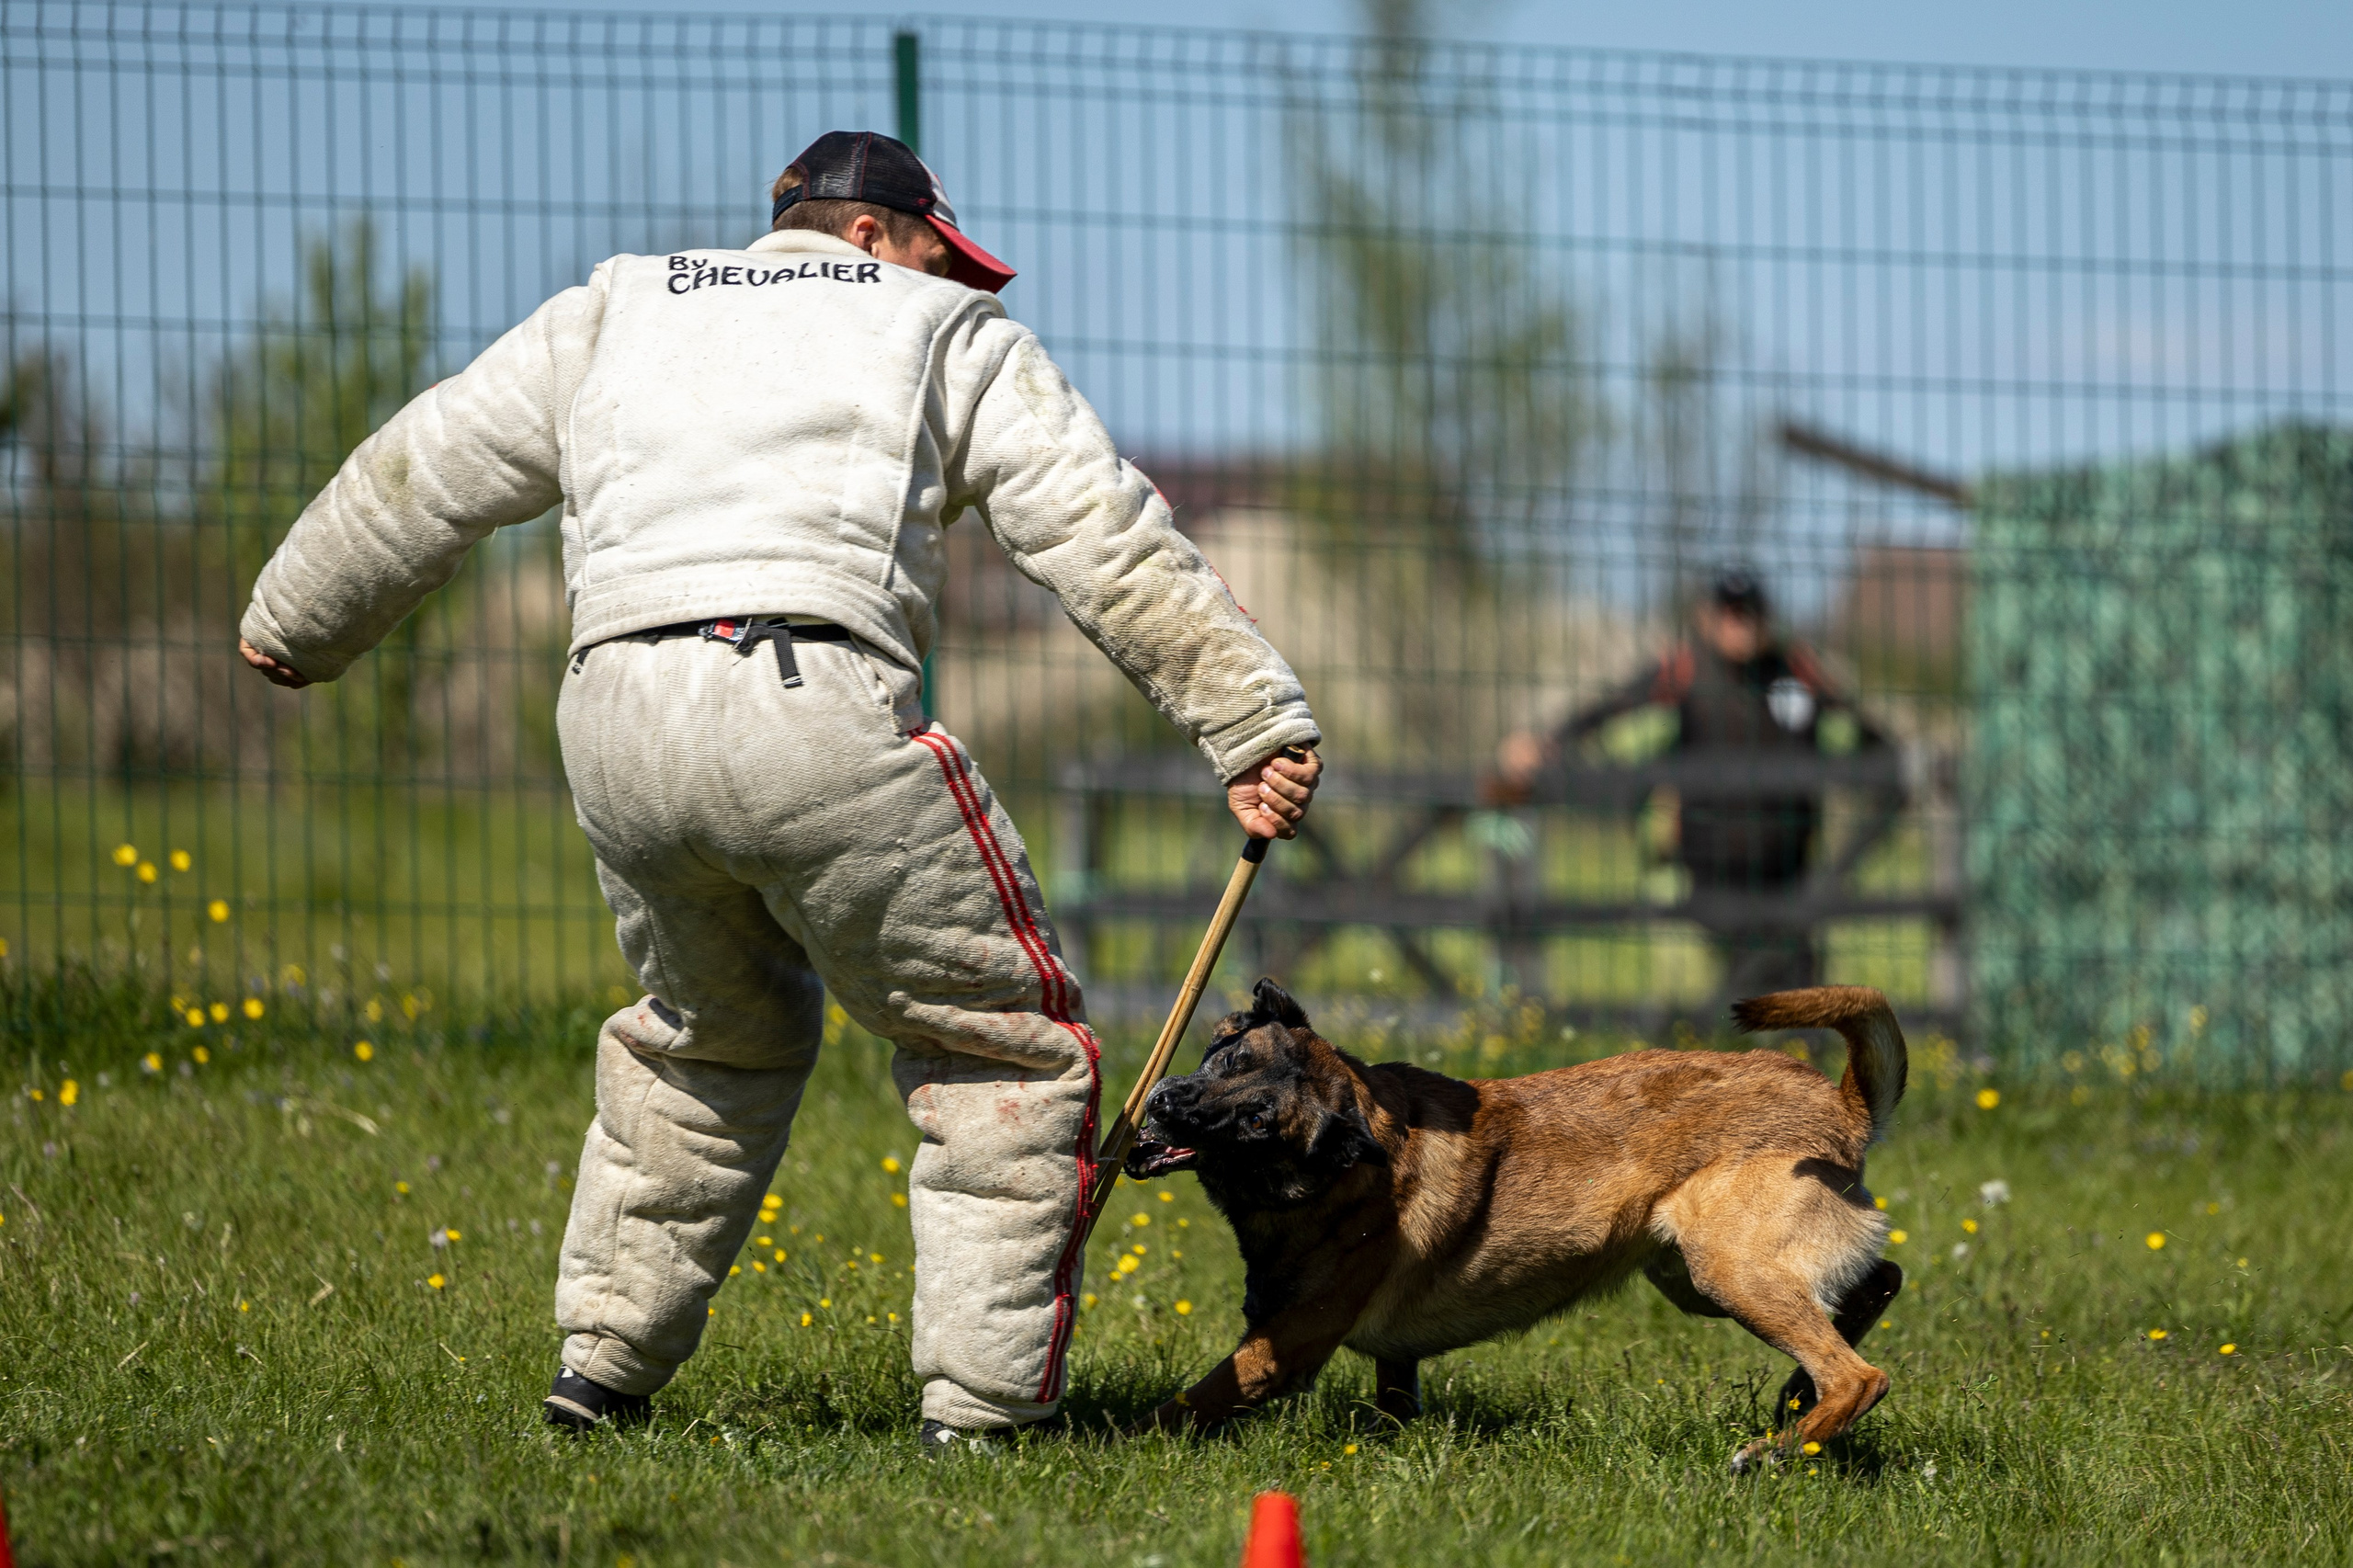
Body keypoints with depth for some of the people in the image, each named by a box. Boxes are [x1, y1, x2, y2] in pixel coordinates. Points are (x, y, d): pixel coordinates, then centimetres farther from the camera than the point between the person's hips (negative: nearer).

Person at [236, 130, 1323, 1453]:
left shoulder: (613, 316, 27)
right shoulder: (946, 338, 17)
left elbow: (422, 480, 33)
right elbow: (1115, 547, 9)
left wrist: (296, 627, 46)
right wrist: (1258, 726, 8)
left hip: (615, 727, 5)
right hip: (822, 712, -5)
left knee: (711, 1036, 30)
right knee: (1007, 1050, 7)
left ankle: (605, 1362, 28)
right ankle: (980, 1411, -1)